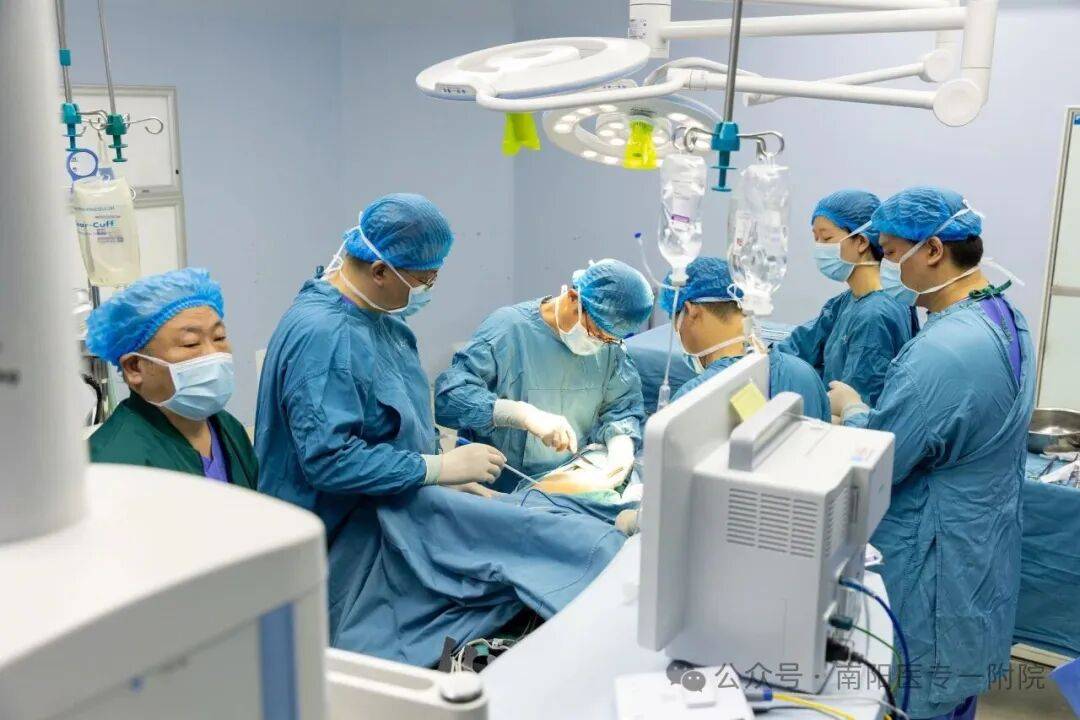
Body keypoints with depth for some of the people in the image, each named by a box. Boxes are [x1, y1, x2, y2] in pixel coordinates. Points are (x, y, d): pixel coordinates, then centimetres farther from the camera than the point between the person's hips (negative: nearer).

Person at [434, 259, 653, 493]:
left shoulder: (609, 344, 0)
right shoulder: (509, 328, -17)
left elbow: (623, 407, 6)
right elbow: (447, 397, -23)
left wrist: (621, 445, -16)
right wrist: (524, 414, -34)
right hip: (501, 491, -3)